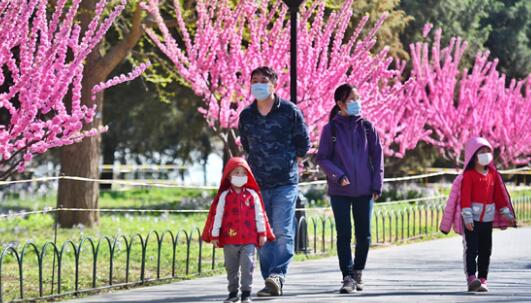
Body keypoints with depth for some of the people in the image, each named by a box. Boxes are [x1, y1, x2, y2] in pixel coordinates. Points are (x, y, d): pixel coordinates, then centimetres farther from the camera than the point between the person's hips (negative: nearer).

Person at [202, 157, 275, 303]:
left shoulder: (252, 195, 3)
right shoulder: (224, 196, 1)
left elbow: (259, 214, 7)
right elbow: (217, 215, 2)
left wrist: (262, 233, 5)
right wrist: (214, 235, -1)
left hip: (249, 239, -1)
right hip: (229, 239, 1)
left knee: (247, 266, -7)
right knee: (231, 267, 10)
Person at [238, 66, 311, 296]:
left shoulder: (289, 111, -2)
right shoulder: (246, 116, 8)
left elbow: (303, 142, 7)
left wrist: (290, 164, 5)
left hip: (285, 183, -4)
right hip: (258, 184, 4)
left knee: (282, 231, -15)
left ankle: (277, 275, -22)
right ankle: (271, 282, 7)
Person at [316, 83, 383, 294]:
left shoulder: (367, 127, 3)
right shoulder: (331, 129, -2)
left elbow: (377, 156, 7)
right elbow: (322, 158, 1)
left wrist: (377, 185, 2)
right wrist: (338, 175, -14)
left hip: (364, 191, 2)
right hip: (340, 191, -2)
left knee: (364, 235, 6)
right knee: (344, 235, -4)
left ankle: (358, 271, 24)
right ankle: (348, 276, -1)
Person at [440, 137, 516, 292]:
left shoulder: (493, 174, 9)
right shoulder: (468, 175, -8)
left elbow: (499, 195, 15)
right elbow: (465, 197, -12)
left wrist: (507, 214, 14)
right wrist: (467, 217, -19)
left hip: (487, 218, 6)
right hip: (471, 218, -6)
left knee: (485, 250, 6)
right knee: (471, 248, -13)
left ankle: (482, 279, 11)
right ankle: (471, 279, -19)